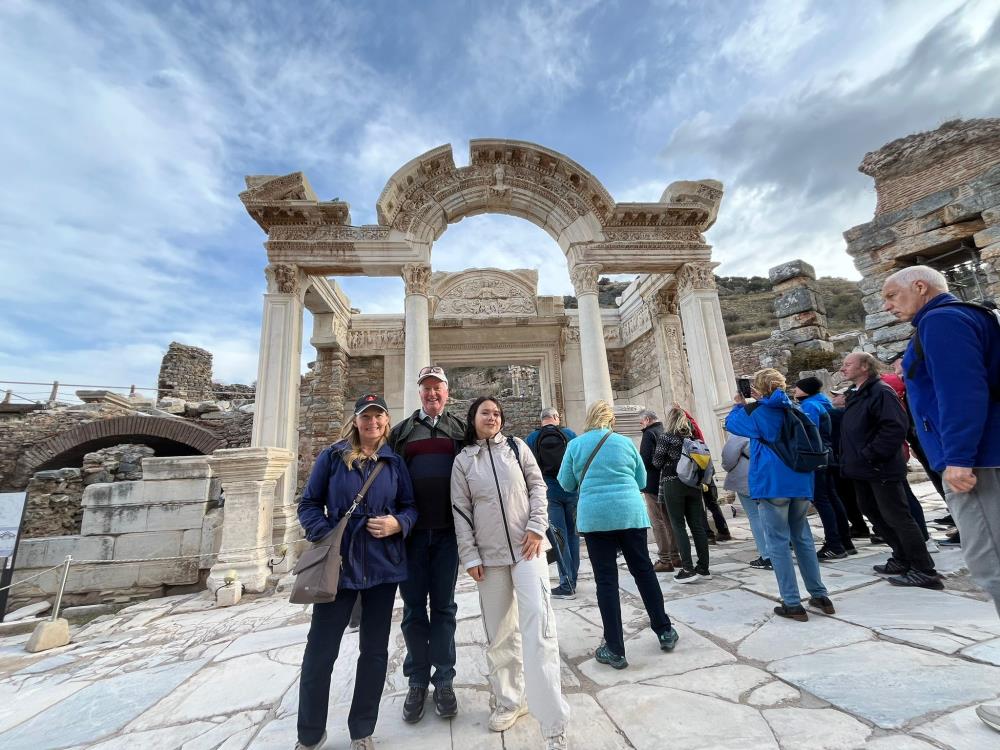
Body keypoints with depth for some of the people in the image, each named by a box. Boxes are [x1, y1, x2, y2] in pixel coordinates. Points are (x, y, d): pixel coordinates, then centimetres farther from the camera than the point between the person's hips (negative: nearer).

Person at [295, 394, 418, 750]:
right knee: (320, 649, 6)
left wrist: (397, 523, -14)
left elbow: (410, 507, 7)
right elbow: (309, 503, 1)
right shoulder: (331, 456, 0)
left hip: (383, 567, 2)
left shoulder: (395, 462, 4)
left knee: (375, 650, 13)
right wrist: (325, 538, -14)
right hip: (338, 564, -2)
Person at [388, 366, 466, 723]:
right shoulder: (401, 431, 9)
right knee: (413, 607, 11)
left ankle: (443, 680, 26)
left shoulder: (461, 429, 8)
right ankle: (418, 681, 28)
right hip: (412, 530, 1)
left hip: (448, 530, 0)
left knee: (443, 606, 11)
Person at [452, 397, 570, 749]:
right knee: (499, 630, 11)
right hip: (489, 553, 1)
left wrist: (537, 527, -8)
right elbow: (460, 510, 3)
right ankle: (508, 700, 31)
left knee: (538, 623, -7)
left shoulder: (516, 447, 5)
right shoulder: (463, 460, 4)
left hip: (527, 546, -1)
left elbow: (537, 485, 4)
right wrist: (470, 555, -2)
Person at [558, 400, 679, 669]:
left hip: (594, 517, -2)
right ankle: (665, 631, 32)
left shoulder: (575, 445, -1)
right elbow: (641, 480, 12)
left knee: (606, 580, 6)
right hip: (631, 513, 2)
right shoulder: (626, 443, 3)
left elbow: (566, 484, 6)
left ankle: (615, 650, 13)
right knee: (644, 571, 18)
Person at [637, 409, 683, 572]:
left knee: (658, 523, -2)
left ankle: (664, 560, 2)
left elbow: (645, 460, -22)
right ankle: (675, 556, 24)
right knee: (670, 521, 16)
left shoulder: (649, 434, -14)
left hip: (653, 485, -8)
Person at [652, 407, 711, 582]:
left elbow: (657, 462, -7)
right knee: (697, 525, 8)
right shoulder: (692, 436, 9)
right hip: (693, 484, 5)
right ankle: (704, 568, 14)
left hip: (673, 484, -5)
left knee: (678, 526, 0)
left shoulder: (665, 437, -6)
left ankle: (688, 569, -2)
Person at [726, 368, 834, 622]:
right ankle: (820, 596, 25)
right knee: (803, 537, 18)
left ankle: (792, 604, 5)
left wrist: (738, 405, 21)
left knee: (778, 542, 1)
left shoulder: (758, 413, -7)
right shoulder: (794, 409, 10)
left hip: (772, 484, -6)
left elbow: (731, 424, 7)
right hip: (800, 482, 6)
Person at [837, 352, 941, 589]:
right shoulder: (857, 396, 16)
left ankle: (924, 570, 8)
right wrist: (850, 460, 15)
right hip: (862, 470, 10)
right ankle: (902, 559, 30)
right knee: (874, 513, 17)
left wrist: (870, 455, -23)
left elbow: (895, 427, -24)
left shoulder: (881, 392, -14)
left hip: (881, 470, -10)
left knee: (897, 518, -3)